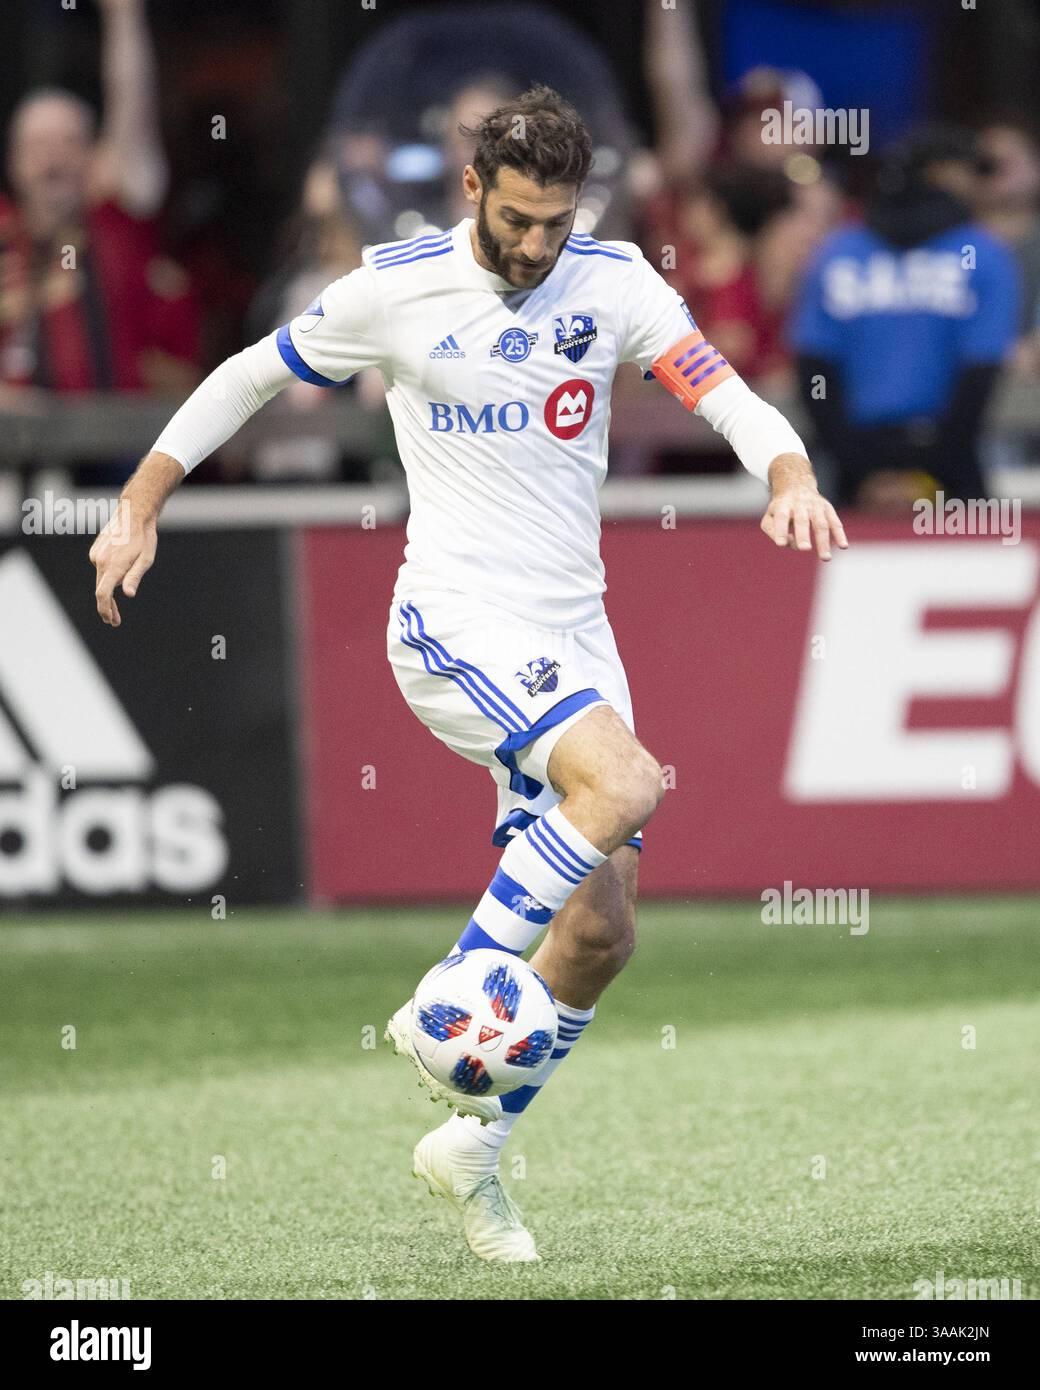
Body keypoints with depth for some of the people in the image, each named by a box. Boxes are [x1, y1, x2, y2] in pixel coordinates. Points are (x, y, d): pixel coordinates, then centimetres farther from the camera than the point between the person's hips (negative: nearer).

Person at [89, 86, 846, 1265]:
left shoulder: (613, 282, 1)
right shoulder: (396, 288, -6)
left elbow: (724, 393, -8)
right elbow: (252, 377, 7)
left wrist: (792, 481, -29)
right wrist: (139, 510, 6)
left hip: (571, 635, 5)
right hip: (456, 623, -5)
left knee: (600, 933, 5)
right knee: (623, 782, -30)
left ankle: (472, 1148, 21)